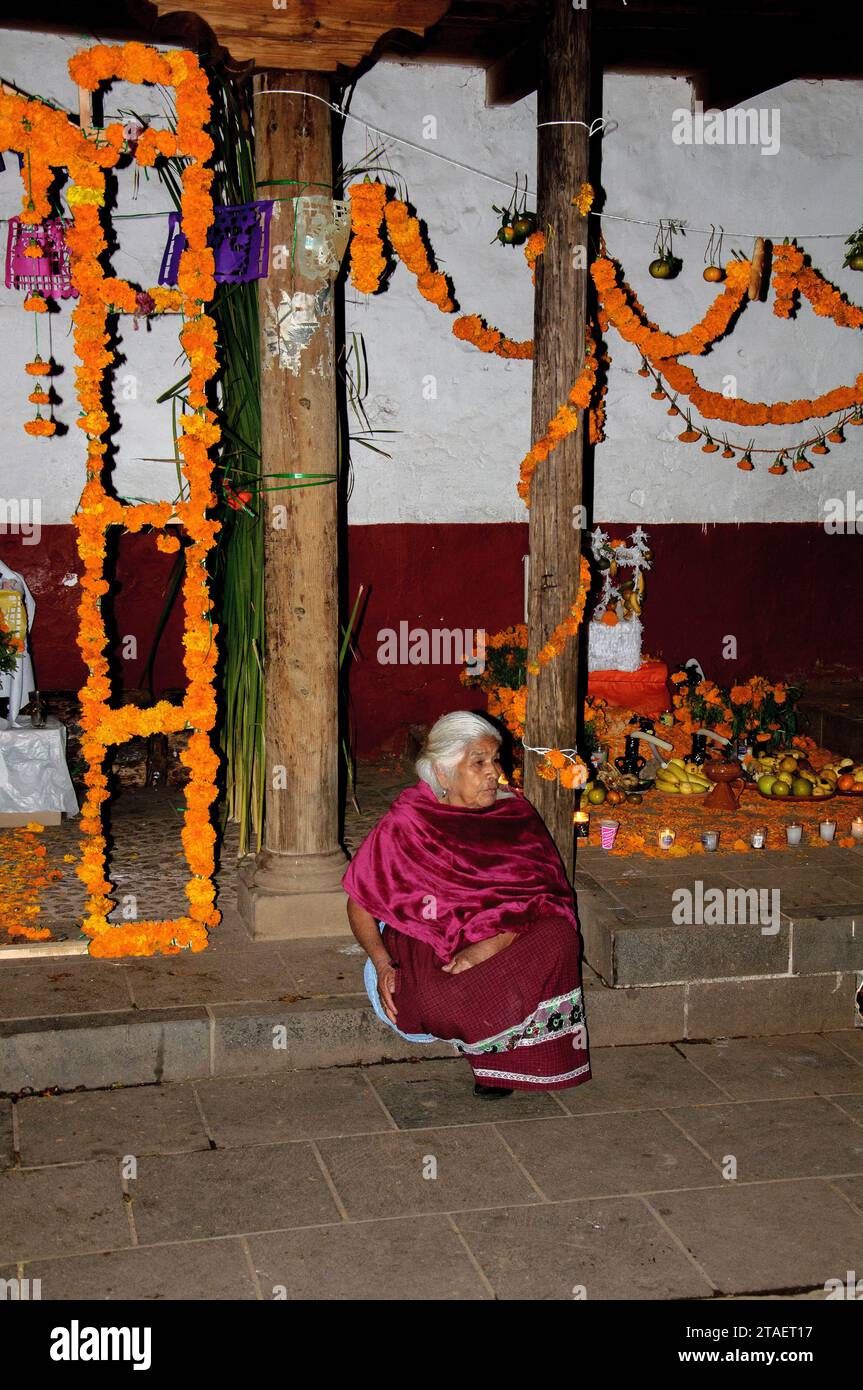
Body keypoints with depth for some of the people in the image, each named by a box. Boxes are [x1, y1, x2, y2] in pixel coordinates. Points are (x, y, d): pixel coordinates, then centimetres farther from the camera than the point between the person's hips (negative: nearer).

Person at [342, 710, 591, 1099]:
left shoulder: (516, 815, 2)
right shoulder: (406, 823, -4)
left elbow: (551, 899, -6)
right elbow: (359, 904, 2)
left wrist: (494, 943, -23)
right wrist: (383, 964, -15)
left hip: (506, 944, 2)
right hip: (427, 947, -1)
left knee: (558, 936, -32)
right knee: (437, 1004, -36)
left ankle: (502, 1061, -11)